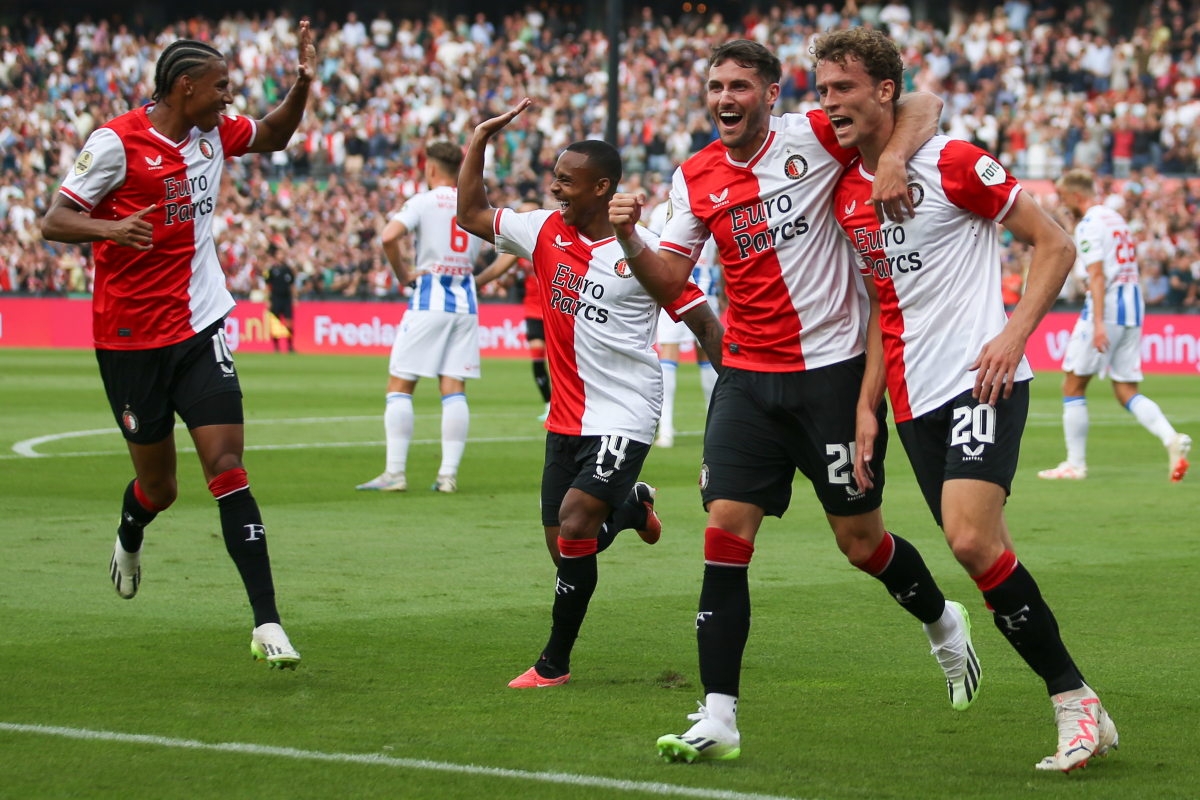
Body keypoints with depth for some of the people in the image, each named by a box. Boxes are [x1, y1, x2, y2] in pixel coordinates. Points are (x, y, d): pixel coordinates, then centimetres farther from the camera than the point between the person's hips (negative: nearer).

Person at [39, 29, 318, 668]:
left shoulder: (213, 133, 6)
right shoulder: (116, 141, -12)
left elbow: (273, 136, 26)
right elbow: (54, 222, -12)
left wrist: (303, 84, 6)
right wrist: (110, 228, -33)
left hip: (200, 331, 4)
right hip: (130, 337, -4)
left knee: (227, 468, -10)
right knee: (158, 487, 7)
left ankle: (267, 623, -15)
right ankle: (130, 538, 46)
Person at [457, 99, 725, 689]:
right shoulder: (545, 231, 4)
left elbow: (704, 324, -6)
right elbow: (472, 214, 15)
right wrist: (480, 139, 7)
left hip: (623, 417, -6)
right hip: (566, 417, 6)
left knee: (576, 524, -19)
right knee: (562, 544, 6)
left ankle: (555, 662, -7)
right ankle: (632, 506, 41)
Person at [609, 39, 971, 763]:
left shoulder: (814, 137, -7)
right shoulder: (695, 178, 7)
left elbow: (924, 105, -8)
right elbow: (669, 280, 8)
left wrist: (894, 158, -27)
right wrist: (630, 240, -11)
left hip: (833, 368, -4)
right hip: (748, 377, 4)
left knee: (861, 542, 3)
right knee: (725, 532, -8)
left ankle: (942, 621, 36)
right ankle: (718, 719, -7)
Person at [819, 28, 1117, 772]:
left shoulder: (951, 162, -7)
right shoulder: (847, 195, 13)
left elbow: (1056, 245, -5)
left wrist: (1014, 334, -16)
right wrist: (866, 408, 15)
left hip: (980, 381, -7)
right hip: (915, 400, 7)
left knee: (971, 538, -23)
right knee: (985, 553, 1)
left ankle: (1075, 702, -12)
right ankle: (1080, 707, 10)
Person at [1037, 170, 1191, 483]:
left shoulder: (1089, 225, -9)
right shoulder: (1116, 219, 18)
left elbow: (1097, 275, -19)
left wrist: (1098, 323, -25)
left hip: (1106, 306, -8)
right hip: (1133, 307, 8)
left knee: (1073, 386, 3)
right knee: (1126, 391, 7)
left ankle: (1075, 463, 4)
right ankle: (1172, 439, -16)